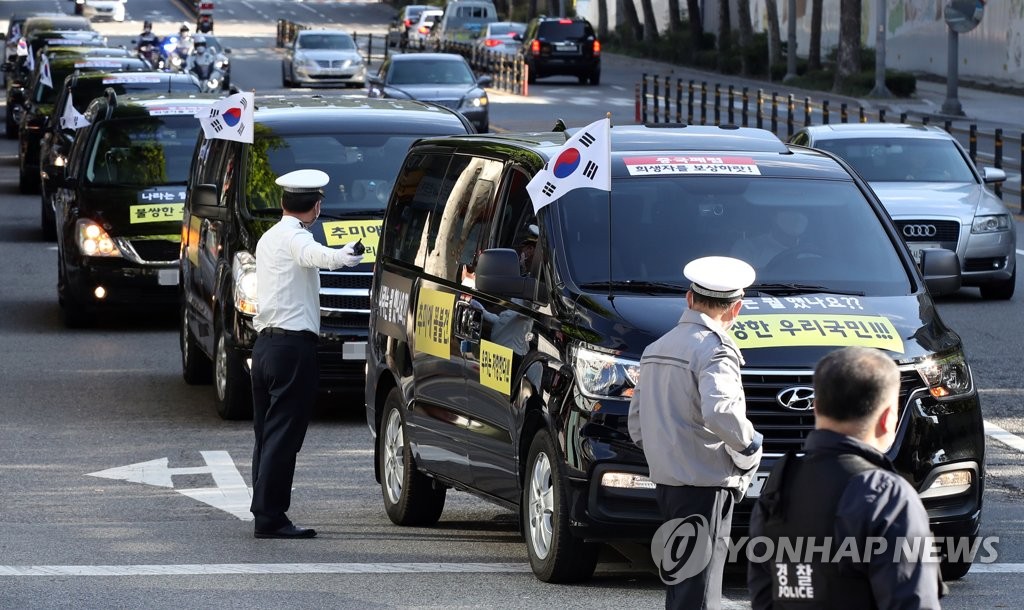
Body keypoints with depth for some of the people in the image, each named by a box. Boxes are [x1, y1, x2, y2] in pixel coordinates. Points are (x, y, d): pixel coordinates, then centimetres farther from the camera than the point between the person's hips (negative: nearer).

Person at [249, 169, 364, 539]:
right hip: (293, 347, -9)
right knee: (284, 435, -8)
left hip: (264, 343, 9)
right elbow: (311, 254, -34)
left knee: (267, 434, 13)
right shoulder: (294, 237, -11)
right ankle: (270, 518, -10)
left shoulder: (268, 238, 18)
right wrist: (341, 257, -51)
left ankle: (264, 512, 15)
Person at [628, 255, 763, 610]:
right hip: (705, 487, -8)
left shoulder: (656, 349, 15)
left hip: (665, 483, 8)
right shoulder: (714, 350, -12)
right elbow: (719, 411, -29)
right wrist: (748, 446, -13)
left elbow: (636, 426, 18)